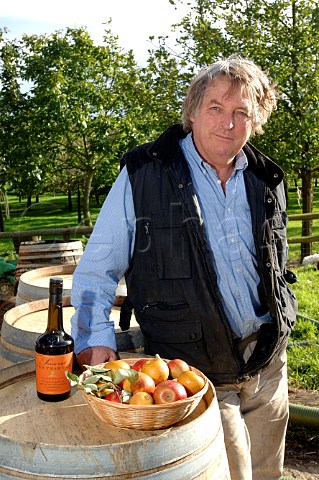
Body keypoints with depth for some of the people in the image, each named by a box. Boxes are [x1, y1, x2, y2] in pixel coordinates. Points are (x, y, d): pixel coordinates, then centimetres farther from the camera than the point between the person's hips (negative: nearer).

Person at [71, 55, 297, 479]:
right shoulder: (143, 174, -11)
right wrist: (95, 337, -20)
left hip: (268, 365, 5)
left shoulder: (266, 181, 4)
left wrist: (277, 335, 17)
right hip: (194, 371, -5)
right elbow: (96, 269, -7)